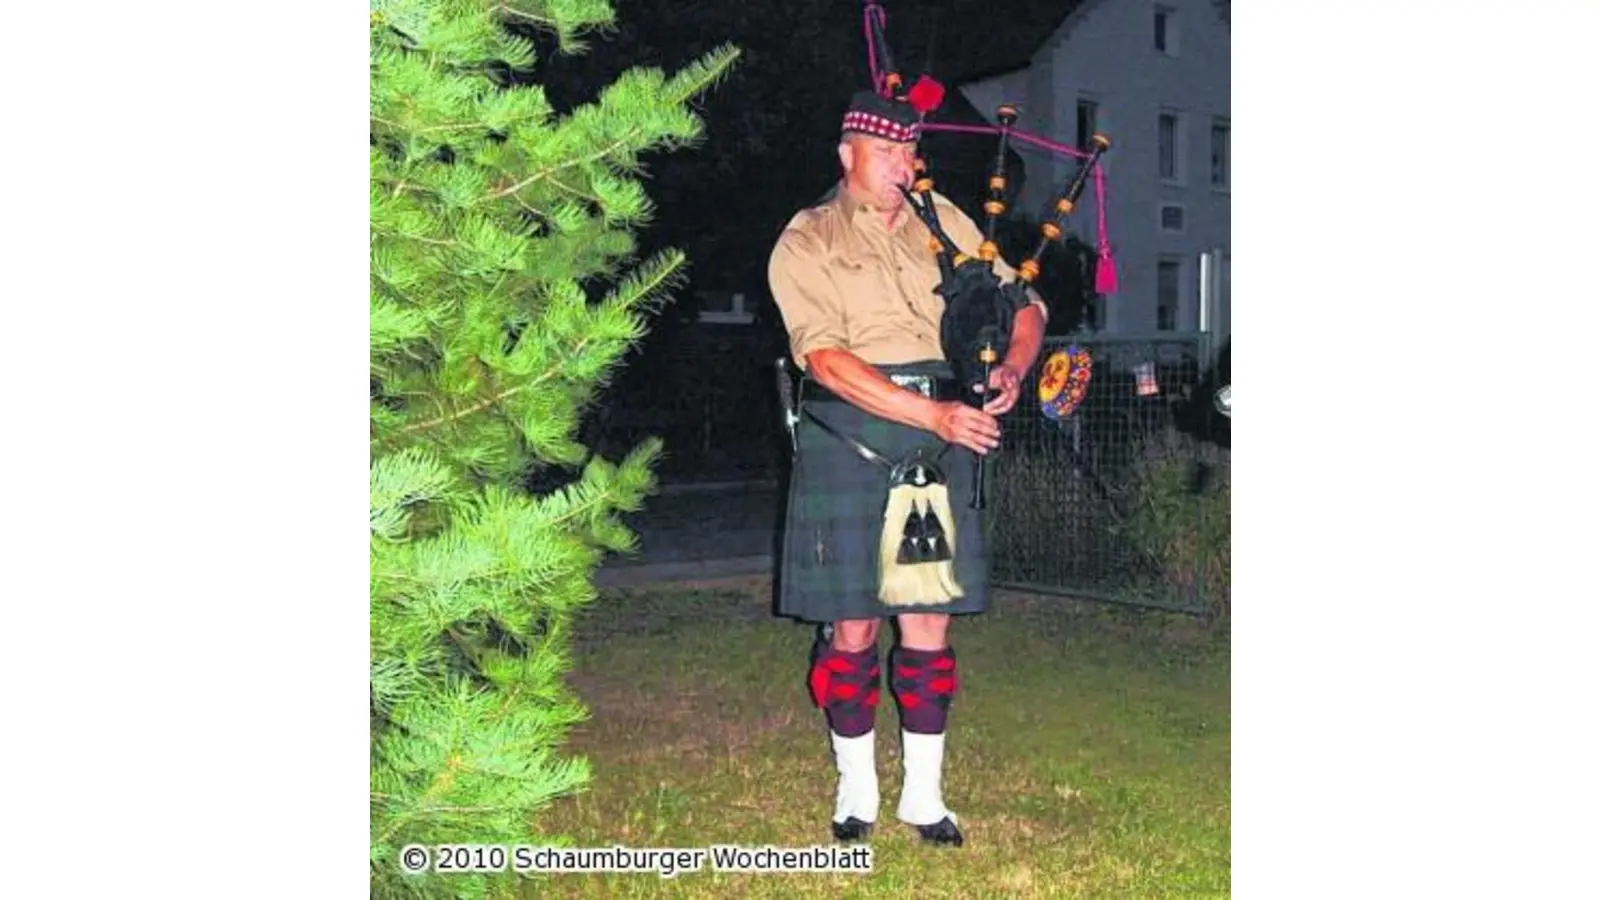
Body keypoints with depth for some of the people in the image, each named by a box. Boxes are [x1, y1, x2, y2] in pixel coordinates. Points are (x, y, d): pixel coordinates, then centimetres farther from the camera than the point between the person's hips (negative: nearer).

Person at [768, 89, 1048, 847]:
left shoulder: (942, 221, 12)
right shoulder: (806, 244, -1)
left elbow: (1022, 304, 13)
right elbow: (828, 360, -15)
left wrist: (1012, 368, -10)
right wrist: (935, 414, -24)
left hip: (939, 447, 3)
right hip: (848, 443, -3)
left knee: (929, 624, 6)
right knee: (853, 626, 4)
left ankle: (923, 795, 20)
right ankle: (856, 791, 22)